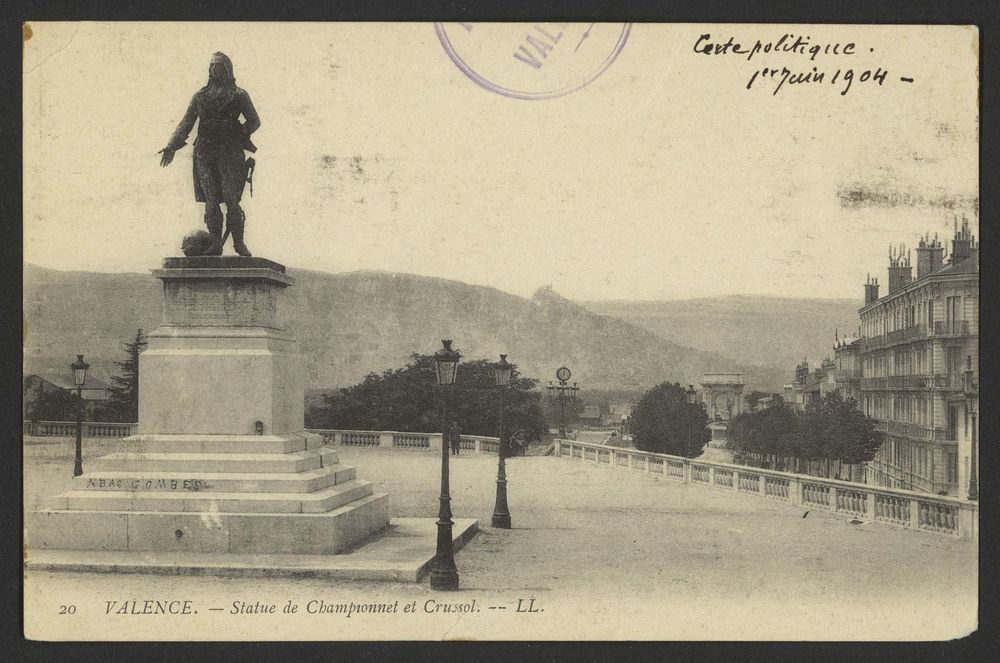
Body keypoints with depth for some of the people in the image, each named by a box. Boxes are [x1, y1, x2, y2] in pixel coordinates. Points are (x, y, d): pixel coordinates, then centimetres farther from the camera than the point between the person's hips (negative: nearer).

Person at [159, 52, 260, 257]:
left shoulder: (239, 96, 9)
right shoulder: (200, 96, 16)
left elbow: (254, 121, 8)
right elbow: (186, 123, 15)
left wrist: (241, 133, -9)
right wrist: (172, 146, 6)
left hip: (230, 152, -3)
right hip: (204, 153, 3)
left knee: (232, 200, -8)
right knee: (211, 201, 0)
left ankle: (239, 243, 1)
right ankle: (215, 244, 4)